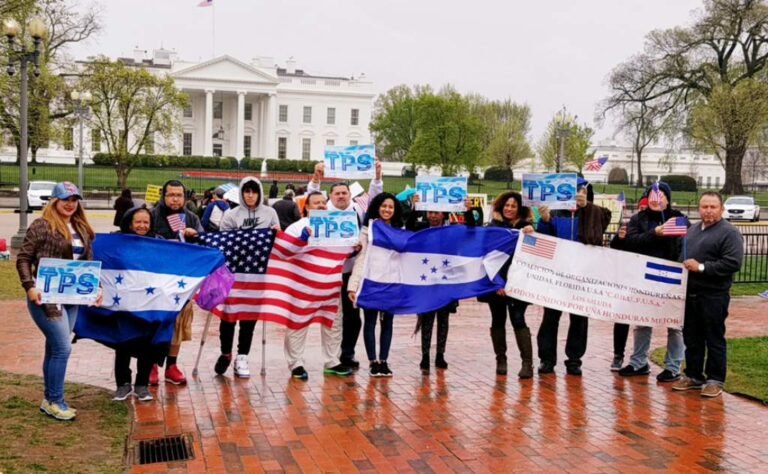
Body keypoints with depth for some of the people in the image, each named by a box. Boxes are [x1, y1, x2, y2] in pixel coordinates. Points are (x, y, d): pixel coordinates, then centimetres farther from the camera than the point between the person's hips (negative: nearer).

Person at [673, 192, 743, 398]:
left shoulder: (729, 233, -8)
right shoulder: (692, 230, 16)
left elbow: (733, 263, -18)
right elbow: (683, 255, 27)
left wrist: (702, 267, -19)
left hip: (713, 296, -7)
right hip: (690, 294, 7)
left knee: (714, 340, 3)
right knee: (691, 338, 13)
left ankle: (715, 380, 12)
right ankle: (693, 375, 25)